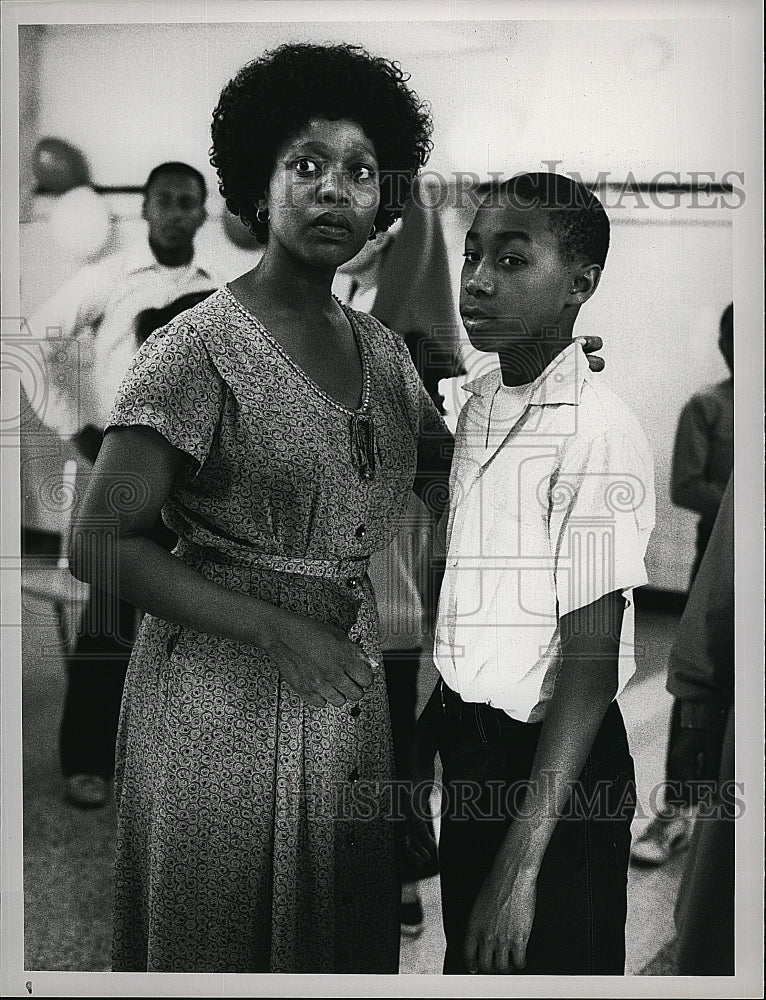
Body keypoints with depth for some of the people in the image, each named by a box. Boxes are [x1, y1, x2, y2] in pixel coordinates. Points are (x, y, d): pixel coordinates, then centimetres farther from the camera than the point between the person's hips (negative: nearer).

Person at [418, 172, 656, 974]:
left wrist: (521, 867, -23)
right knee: (468, 959, 23)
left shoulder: (598, 434, -21)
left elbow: (591, 665, -22)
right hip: (465, 748, 7)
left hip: (553, 764, -7)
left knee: (548, 964, 11)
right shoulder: (478, 401, 3)